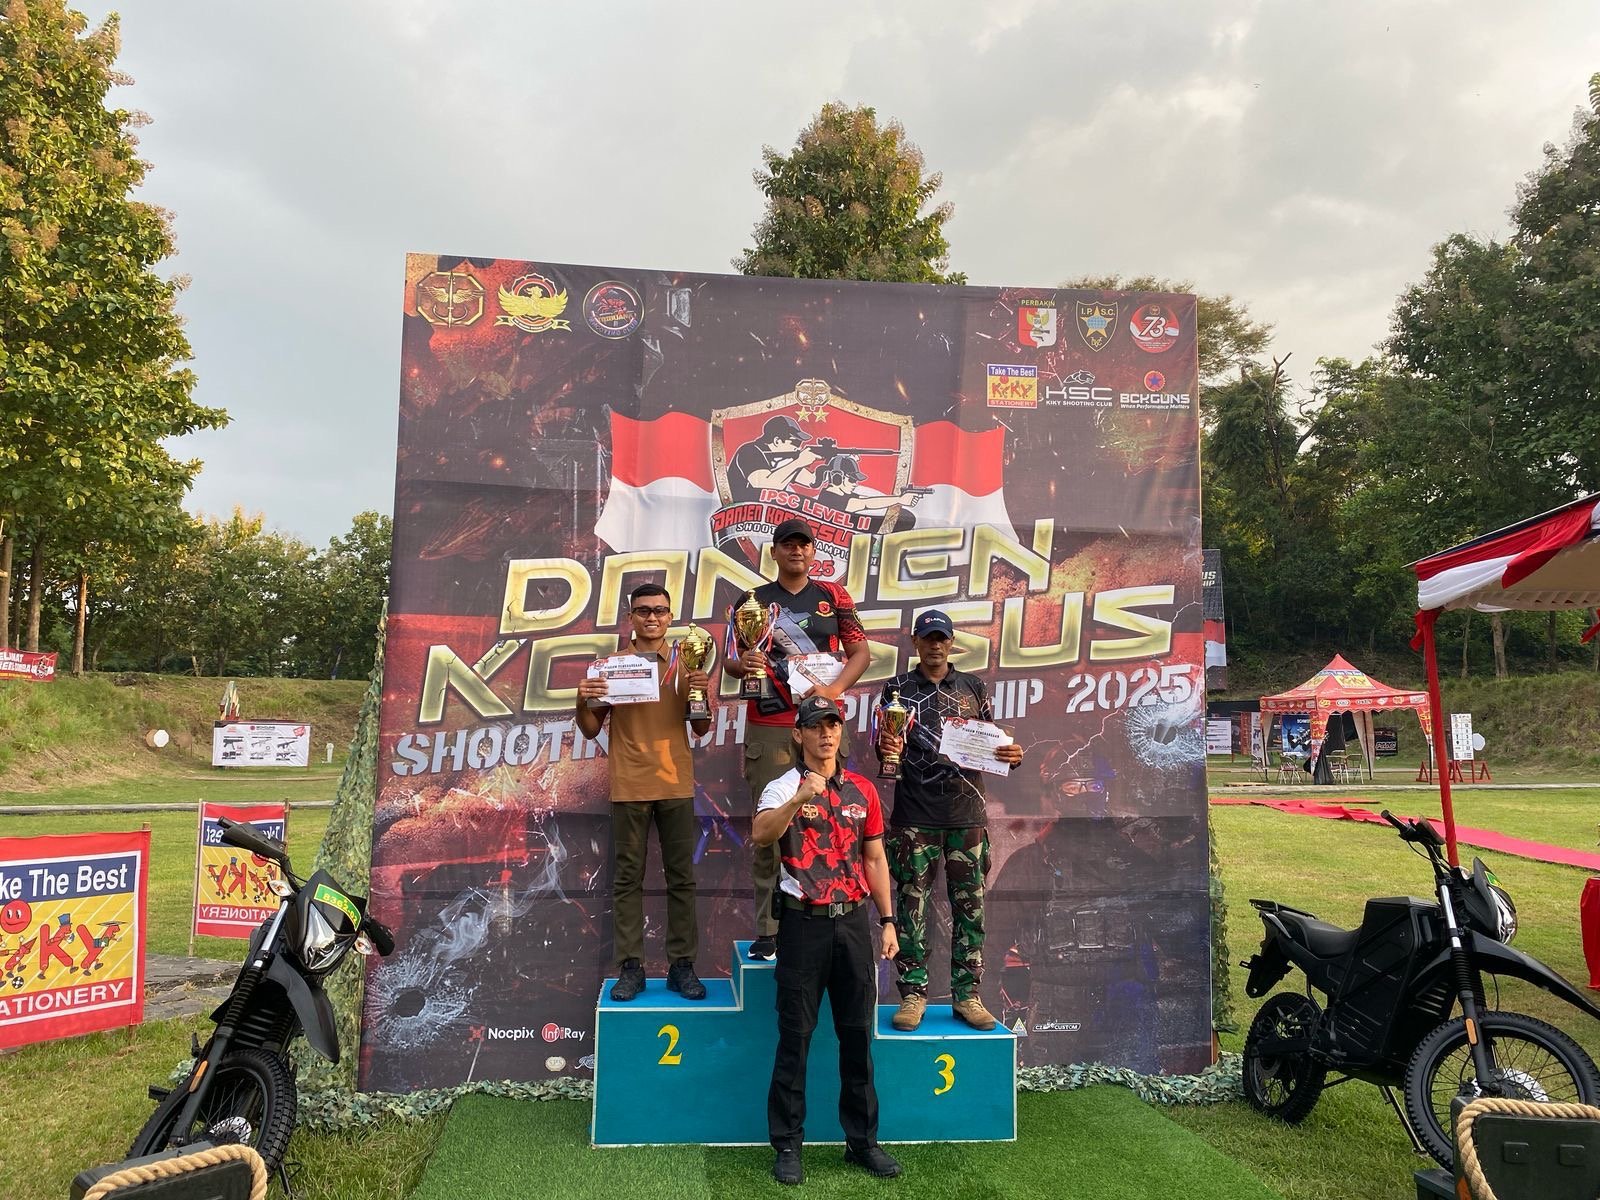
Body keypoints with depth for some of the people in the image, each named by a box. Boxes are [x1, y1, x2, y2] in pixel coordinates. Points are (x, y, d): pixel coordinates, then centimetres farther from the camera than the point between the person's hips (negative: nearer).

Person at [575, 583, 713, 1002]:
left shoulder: (685, 665, 7)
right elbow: (591, 730, 6)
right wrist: (582, 701, -13)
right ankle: (630, 967, 11)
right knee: (627, 878, 4)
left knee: (681, 877, 4)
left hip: (676, 784, 1)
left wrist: (703, 692, -11)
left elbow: (702, 728, 6)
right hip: (629, 786, -1)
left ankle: (681, 965, 12)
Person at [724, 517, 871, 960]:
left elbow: (860, 652, 9)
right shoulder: (754, 600, 12)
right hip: (768, 729, 0)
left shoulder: (833, 596, 12)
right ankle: (767, 931, 3)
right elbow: (730, 661, 9)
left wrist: (836, 688, -9)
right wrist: (741, 664, -16)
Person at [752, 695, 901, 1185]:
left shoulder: (863, 790, 9)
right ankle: (787, 1144, 16)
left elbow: (874, 858, 13)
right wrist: (799, 798, -38)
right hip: (805, 923, -3)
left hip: (853, 921, 4)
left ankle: (862, 1140, 24)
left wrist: (887, 920, 9)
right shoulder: (784, 787, -4)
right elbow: (761, 835, -24)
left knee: (858, 1035, 10)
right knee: (795, 1036, 3)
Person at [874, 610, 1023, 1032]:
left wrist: (1011, 755, -9)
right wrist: (887, 748, -22)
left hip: (967, 815, 2)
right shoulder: (898, 689, 6)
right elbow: (884, 745, 1)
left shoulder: (973, 688, 11)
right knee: (912, 908, 2)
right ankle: (913, 995, 12)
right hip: (914, 818, -2)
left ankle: (967, 995, 16)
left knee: (969, 908, 6)